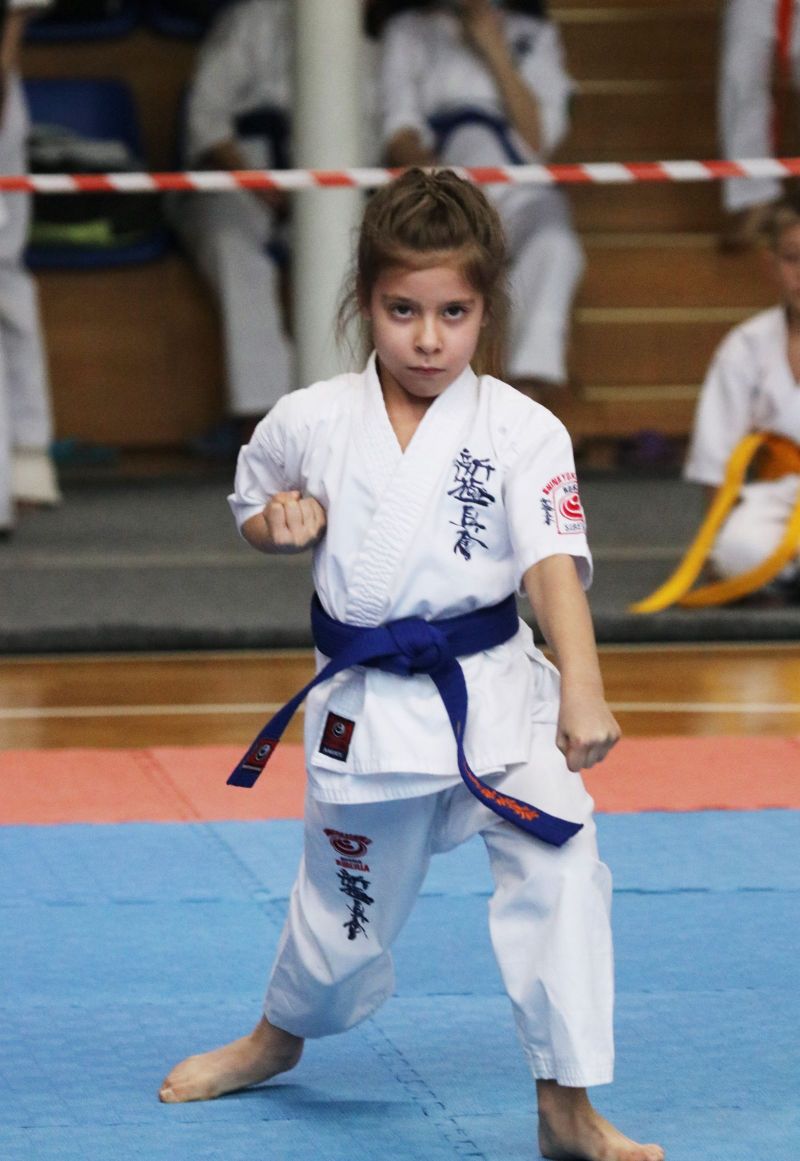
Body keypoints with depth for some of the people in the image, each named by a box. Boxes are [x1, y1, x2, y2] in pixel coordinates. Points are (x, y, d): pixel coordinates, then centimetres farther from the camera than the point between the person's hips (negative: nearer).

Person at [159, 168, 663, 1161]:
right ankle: (278, 1037, 48)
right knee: (345, 898, 16)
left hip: (493, 692, -2)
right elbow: (254, 509, 17)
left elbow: (554, 565, -17)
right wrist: (283, 524, -8)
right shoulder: (311, 421, -2)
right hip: (365, 703, 2)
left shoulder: (520, 431, -9)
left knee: (556, 866, -19)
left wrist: (582, 691, -31)